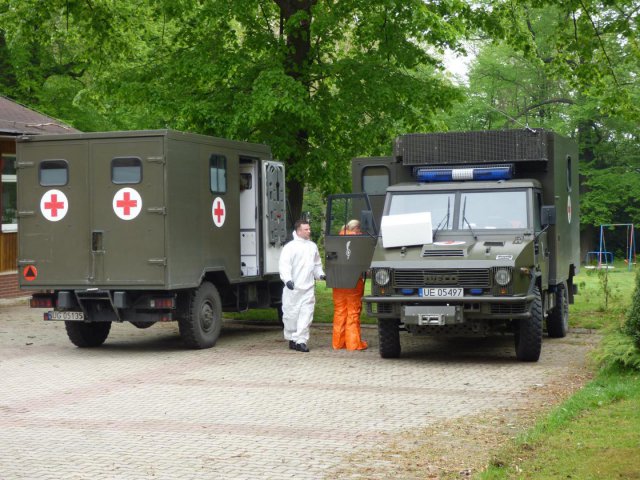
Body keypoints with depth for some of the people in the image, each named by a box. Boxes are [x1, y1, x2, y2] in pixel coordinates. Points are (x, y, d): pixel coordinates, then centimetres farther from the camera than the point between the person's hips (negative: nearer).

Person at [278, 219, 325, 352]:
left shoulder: (312, 246, 15)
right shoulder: (290, 246, -3)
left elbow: (317, 264, 26)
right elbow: (284, 265, -11)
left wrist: (320, 274, 8)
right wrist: (287, 279, -25)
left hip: (308, 287, 4)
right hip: (293, 287, -4)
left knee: (306, 314, -4)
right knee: (291, 314, 2)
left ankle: (301, 340, -4)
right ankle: (291, 338, 19)